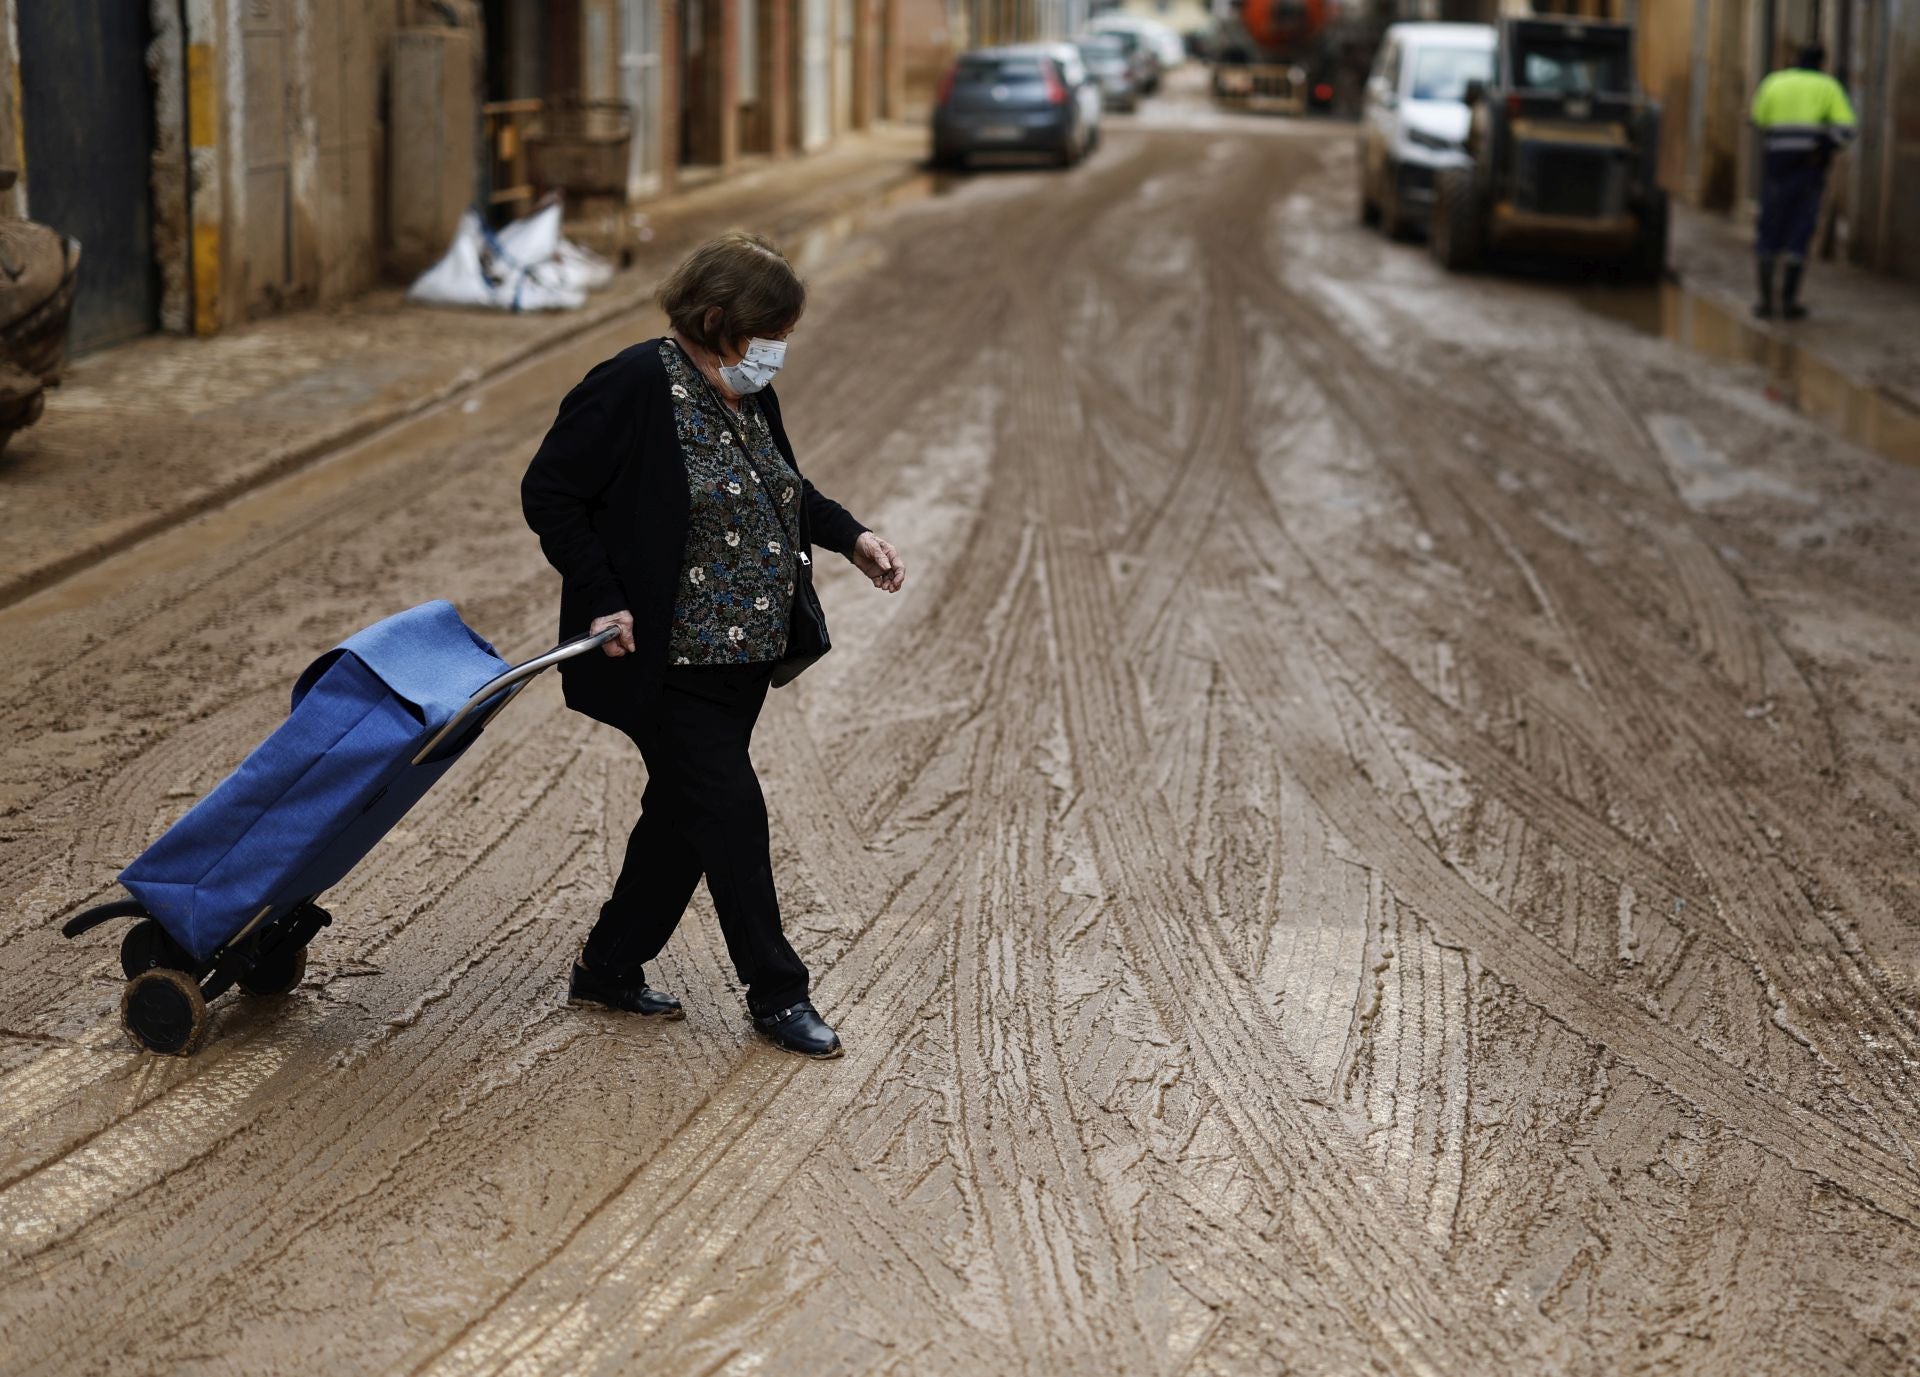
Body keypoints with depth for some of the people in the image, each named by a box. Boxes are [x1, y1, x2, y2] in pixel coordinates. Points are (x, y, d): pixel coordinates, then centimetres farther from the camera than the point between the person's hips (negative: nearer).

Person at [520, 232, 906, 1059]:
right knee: (729, 812, -5)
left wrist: (851, 538, 7)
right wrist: (601, 600, -20)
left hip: (743, 652, 9)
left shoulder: (749, 393, 7)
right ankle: (776, 995, 6)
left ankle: (610, 967, 29)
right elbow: (548, 495, -15)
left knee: (684, 813, 14)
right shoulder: (635, 388, -18)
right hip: (668, 658, -8)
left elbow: (785, 488, 24)